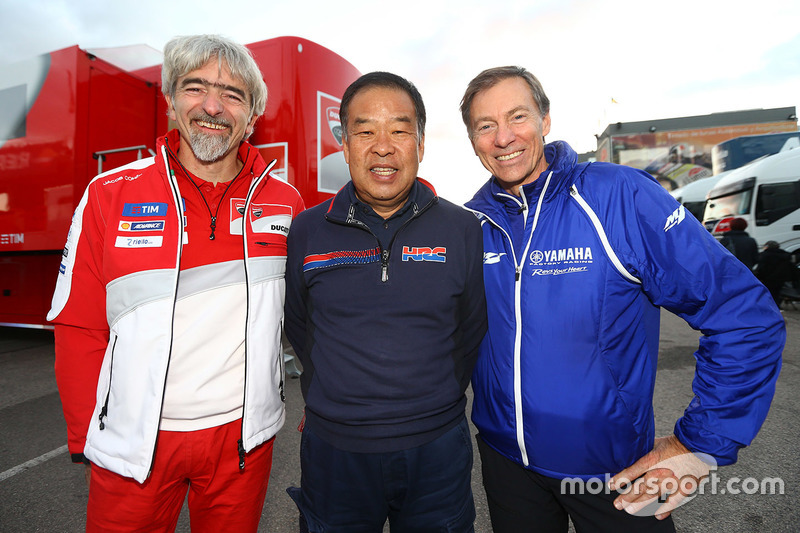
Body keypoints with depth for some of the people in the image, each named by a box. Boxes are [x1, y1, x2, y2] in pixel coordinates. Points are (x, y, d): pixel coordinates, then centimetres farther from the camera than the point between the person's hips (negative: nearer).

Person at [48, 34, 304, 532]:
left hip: (243, 436, 1)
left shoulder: (285, 203, -3)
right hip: (132, 440, 0)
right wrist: (86, 436, -1)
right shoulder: (109, 195, -5)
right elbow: (80, 328, -2)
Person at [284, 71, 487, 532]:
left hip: (437, 448, 0)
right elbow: (299, 329, 7)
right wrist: (335, 405, 7)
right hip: (333, 451, 1)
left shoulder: (464, 230, -6)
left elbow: (472, 332, 3)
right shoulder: (306, 232, -5)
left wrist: (434, 403, 4)